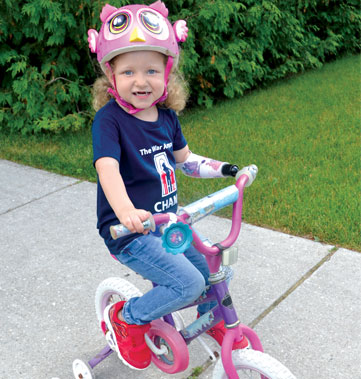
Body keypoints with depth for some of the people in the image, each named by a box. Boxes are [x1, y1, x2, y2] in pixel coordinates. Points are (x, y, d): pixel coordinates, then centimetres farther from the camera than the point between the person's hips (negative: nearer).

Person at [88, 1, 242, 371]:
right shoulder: (109, 119, -19)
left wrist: (225, 169, 8)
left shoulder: (166, 117, 2)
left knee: (212, 266, 13)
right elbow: (108, 168, -35)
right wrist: (126, 211, -51)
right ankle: (125, 318, 6)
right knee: (190, 285, -17)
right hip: (129, 232, -7)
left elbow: (185, 159, 17)